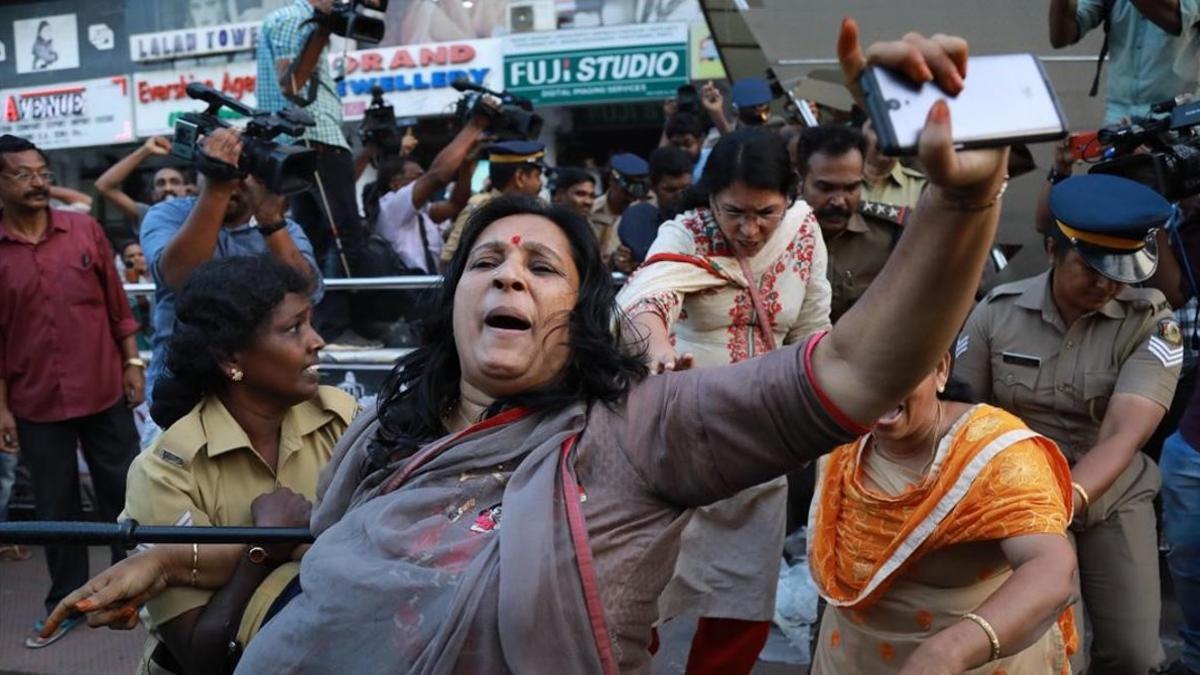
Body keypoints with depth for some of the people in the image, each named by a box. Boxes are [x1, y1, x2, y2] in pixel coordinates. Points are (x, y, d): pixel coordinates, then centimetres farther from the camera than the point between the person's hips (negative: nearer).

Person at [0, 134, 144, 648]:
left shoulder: (85, 230, 0)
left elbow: (116, 302, 5)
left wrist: (133, 362, 2)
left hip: (104, 392, 1)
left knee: (124, 491, 9)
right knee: (55, 506, 9)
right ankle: (66, 602, 24)